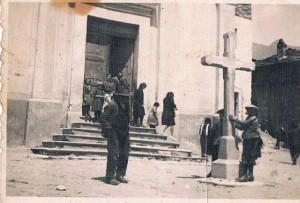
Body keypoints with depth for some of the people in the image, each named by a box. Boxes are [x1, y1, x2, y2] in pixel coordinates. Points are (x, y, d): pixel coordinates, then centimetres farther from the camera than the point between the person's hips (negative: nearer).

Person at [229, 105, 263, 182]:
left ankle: (245, 176, -12)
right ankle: (250, 176, 18)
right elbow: (241, 127, 18)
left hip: (252, 141, -9)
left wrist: (234, 118, -14)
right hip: (247, 141, 9)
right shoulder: (249, 119, 18)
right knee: (249, 159, 12)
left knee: (246, 159, -12)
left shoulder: (253, 118, -10)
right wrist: (233, 121, 12)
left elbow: (243, 124, -22)